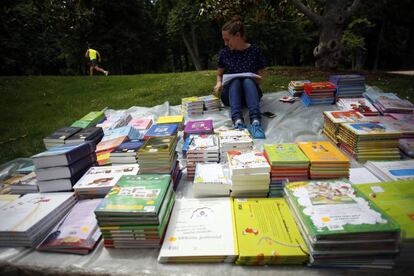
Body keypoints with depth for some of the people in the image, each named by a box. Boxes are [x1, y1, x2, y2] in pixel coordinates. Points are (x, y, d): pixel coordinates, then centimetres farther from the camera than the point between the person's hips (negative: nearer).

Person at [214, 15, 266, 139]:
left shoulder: (255, 51, -2)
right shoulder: (224, 53, 1)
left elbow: (260, 77, 3)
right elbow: (219, 74, 12)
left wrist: (258, 79, -20)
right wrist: (219, 83, -10)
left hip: (251, 92, -1)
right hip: (230, 93, 1)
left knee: (248, 81, -33)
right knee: (235, 81, -31)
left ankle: (256, 121, -51)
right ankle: (237, 121, -53)